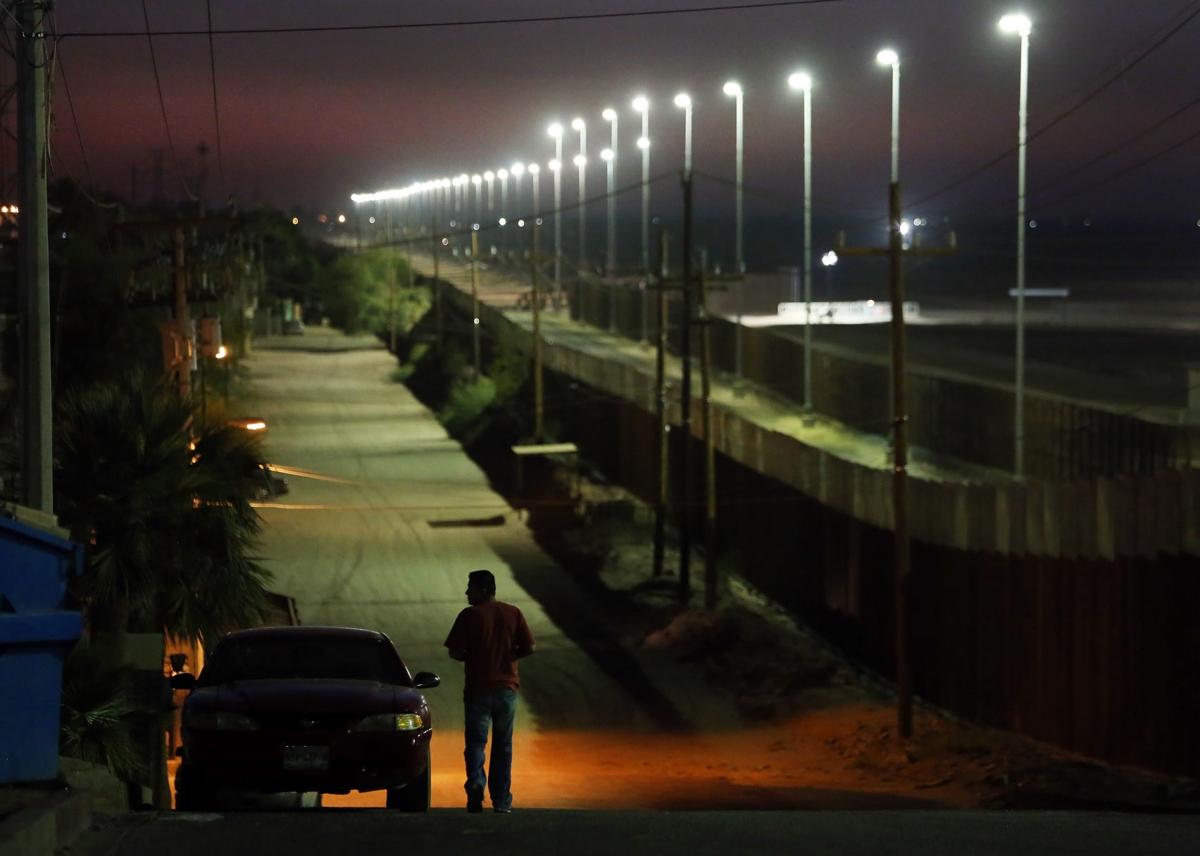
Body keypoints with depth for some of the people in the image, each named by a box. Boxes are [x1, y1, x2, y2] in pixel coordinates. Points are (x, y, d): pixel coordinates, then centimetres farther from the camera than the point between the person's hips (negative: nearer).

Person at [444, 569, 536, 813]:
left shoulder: (469, 616, -7)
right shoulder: (513, 614, 2)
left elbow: (454, 652, -9)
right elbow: (528, 648, -1)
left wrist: (472, 658, 10)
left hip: (478, 688, -3)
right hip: (507, 687, 3)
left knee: (475, 740, 0)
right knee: (503, 745, 12)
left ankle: (476, 782, -27)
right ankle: (501, 800, 13)